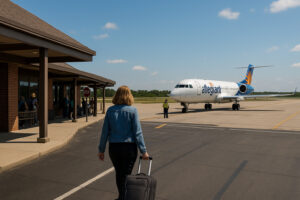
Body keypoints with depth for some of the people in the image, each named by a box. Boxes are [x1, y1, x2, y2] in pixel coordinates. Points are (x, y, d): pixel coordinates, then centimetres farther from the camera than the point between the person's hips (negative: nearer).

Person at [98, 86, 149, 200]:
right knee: (126, 175, 8)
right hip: (129, 147, -3)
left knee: (118, 173, 22)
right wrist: (143, 151, -6)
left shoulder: (110, 110, -1)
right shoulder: (132, 110, -9)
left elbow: (105, 132, 1)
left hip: (113, 147, 3)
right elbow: (138, 132, -11)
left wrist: (101, 149, 9)